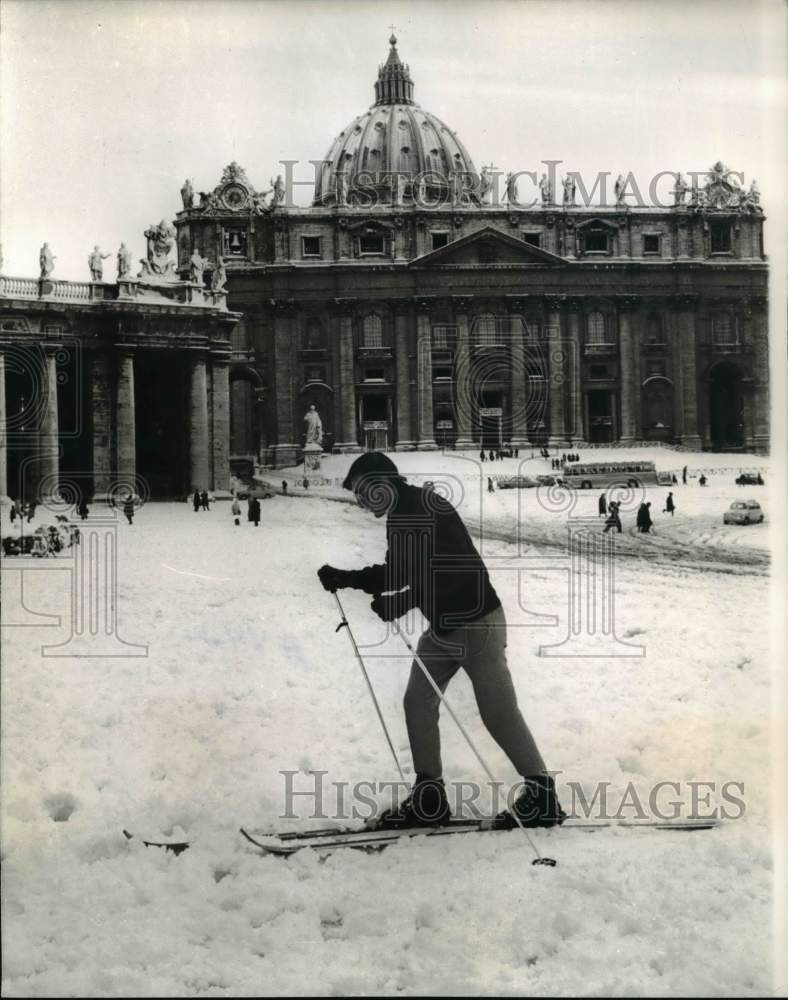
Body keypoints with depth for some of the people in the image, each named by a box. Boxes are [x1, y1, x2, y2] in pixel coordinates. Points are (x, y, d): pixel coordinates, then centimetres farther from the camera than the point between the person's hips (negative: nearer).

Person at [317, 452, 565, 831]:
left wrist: (398, 604, -25)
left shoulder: (426, 507, -18)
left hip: (475, 622, -10)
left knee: (499, 712, -6)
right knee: (418, 703, 6)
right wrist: (345, 578, 11)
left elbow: (449, 570, -27)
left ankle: (542, 796, 3)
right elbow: (397, 572, 18)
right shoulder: (401, 516, 11)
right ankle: (429, 799, 12)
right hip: (442, 627, 10)